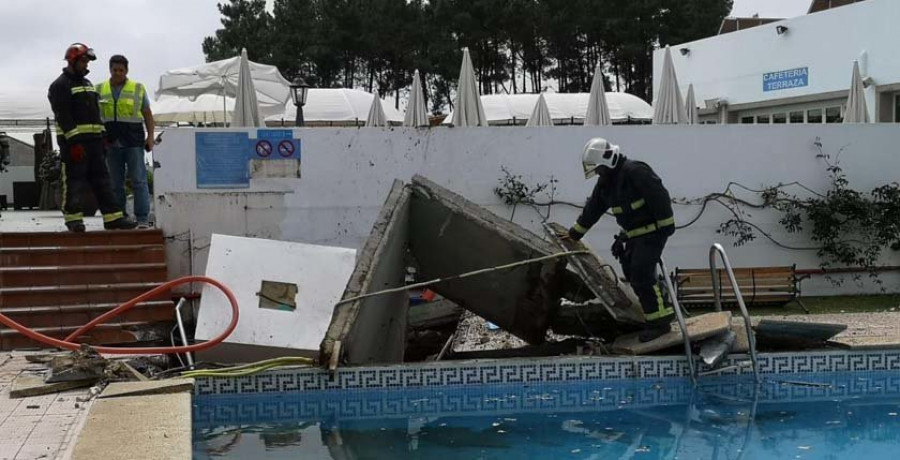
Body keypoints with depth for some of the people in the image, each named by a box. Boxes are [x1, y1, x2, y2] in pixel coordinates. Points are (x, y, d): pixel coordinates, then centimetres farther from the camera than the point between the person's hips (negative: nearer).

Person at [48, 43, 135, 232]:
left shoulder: (88, 84, 22)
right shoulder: (60, 85, -5)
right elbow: (63, 117, -15)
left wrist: (102, 139, 19)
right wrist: (74, 141, -22)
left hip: (93, 139, 8)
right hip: (73, 140, -8)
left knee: (101, 178, 5)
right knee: (75, 180, -5)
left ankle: (112, 217, 4)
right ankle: (73, 218, 2)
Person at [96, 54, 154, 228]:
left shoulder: (138, 88, 7)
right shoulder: (100, 90, 12)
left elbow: (148, 115, 9)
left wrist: (150, 136, 0)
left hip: (133, 141, -2)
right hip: (111, 143, 2)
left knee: (139, 181, -7)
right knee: (115, 183, 6)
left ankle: (142, 219, -6)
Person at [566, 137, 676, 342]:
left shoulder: (635, 171, -21)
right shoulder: (605, 183, 9)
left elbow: (659, 196, -24)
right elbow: (592, 208, 18)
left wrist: (666, 224, -22)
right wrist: (575, 232, 22)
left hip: (652, 231, -10)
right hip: (633, 233, 10)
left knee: (641, 274, -16)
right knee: (630, 270, 10)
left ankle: (660, 321, -11)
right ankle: (653, 310, 19)